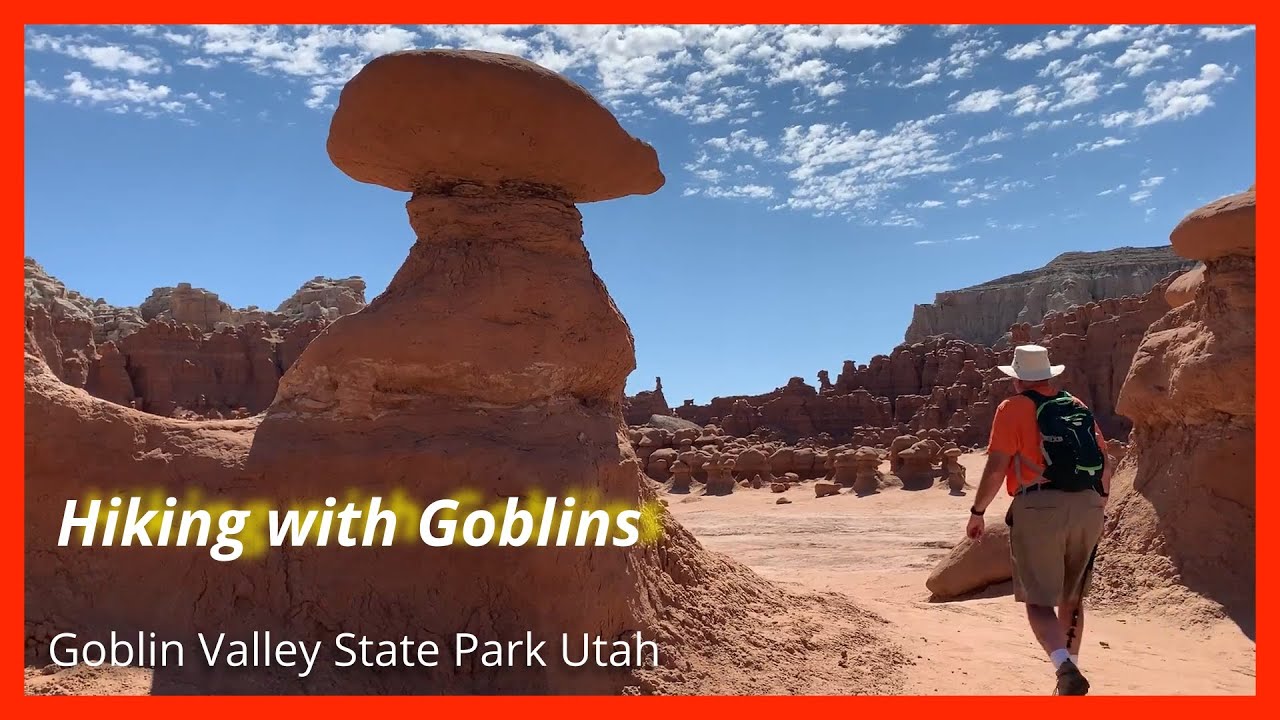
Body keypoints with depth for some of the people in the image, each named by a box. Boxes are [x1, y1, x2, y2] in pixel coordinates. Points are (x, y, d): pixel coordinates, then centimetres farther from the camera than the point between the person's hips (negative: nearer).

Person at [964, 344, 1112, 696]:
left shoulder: (1014, 408, 0)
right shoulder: (1079, 408, 16)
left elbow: (996, 467, -8)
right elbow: (1105, 466, 16)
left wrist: (977, 512, 2)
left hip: (1040, 507, -5)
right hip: (1087, 508, 6)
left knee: (1039, 600, -1)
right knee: (1071, 597, 19)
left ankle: (1065, 667, -23)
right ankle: (1070, 670, 26)